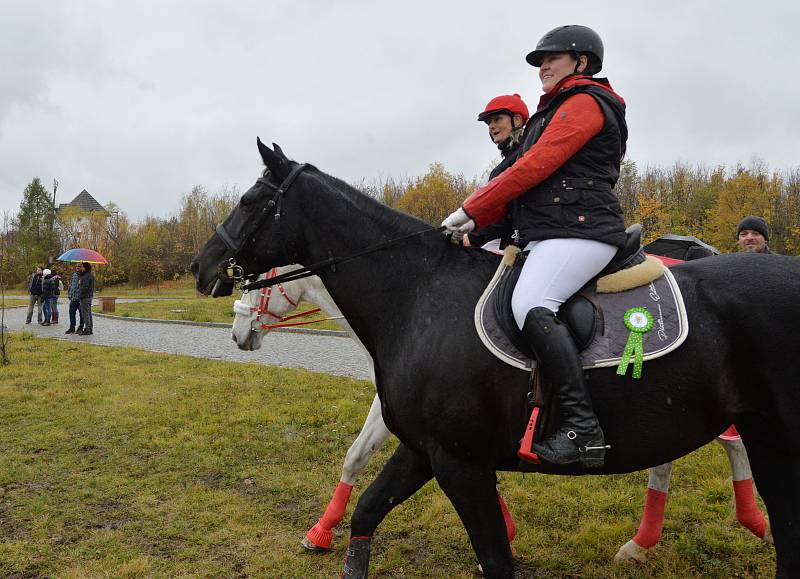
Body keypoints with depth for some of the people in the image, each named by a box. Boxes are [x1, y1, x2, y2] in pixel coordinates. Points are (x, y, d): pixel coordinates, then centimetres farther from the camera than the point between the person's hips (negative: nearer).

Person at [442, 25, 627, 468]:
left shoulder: (585, 101, -2)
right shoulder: (556, 111, 29)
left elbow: (535, 167, -14)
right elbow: (528, 176, 22)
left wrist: (470, 208, -11)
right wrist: (477, 221, 10)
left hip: (579, 231, -11)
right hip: (547, 234, 11)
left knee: (530, 304, -30)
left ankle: (583, 428, -31)